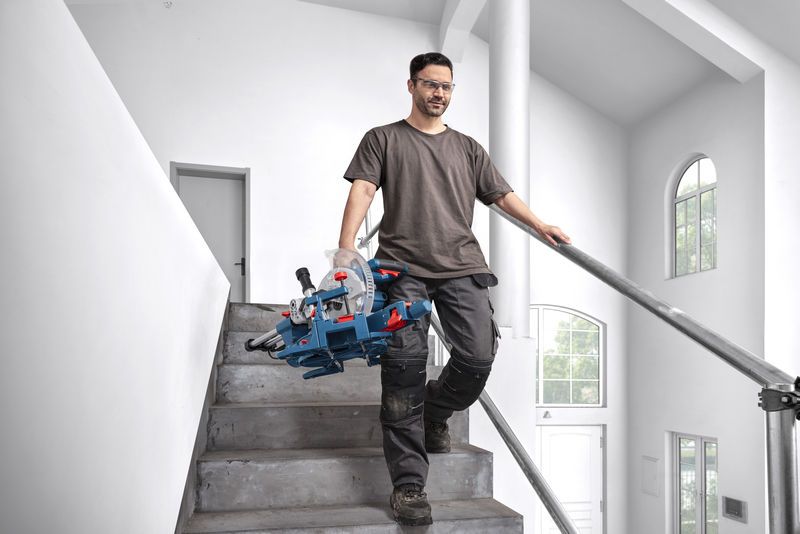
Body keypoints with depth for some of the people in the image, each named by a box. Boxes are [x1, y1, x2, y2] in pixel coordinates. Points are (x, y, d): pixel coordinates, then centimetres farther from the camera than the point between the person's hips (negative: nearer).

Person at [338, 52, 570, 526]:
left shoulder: (468, 147, 25)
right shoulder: (383, 139, 15)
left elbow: (501, 194, 24)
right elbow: (363, 189, 2)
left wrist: (541, 225, 11)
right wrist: (347, 245, -13)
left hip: (461, 266, 3)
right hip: (403, 267, -3)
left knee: (479, 357, -10)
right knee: (406, 365, -11)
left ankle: (434, 416, 23)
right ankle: (409, 483, -5)